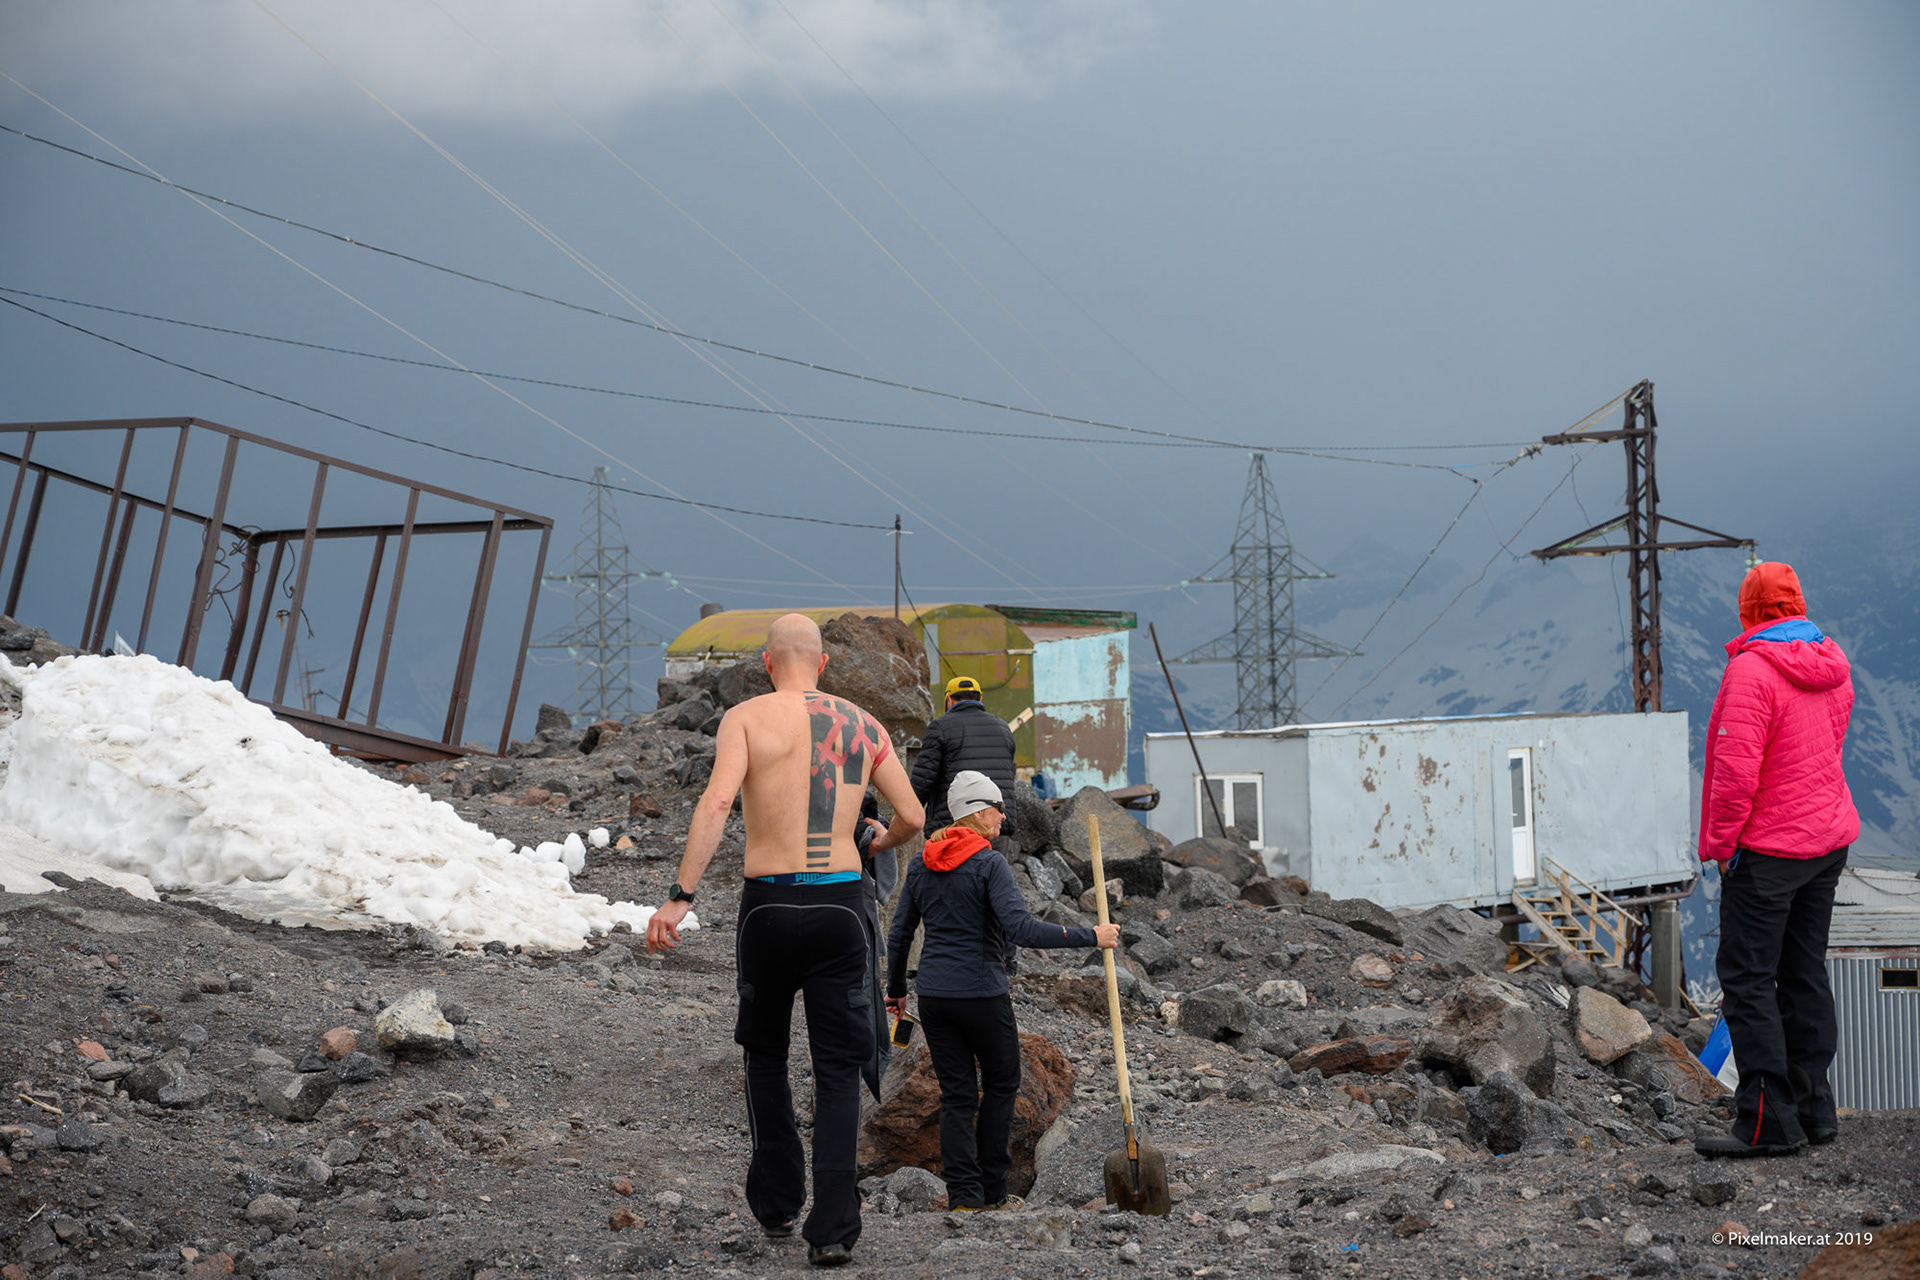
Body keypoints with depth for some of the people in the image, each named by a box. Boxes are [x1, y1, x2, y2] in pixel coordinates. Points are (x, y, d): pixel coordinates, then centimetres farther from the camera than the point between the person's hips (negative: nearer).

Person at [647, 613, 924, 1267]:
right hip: (841, 902, 1)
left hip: (769, 903, -1)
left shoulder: (746, 717, -1)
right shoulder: (862, 724, 8)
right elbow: (912, 818, 10)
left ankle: (776, 1202, 25)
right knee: (838, 1068, 6)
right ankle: (832, 1227, -1)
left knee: (765, 1053, 20)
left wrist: (679, 897, -19)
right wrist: (879, 841, 33)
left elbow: (717, 802, -17)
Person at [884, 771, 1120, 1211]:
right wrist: (1091, 936, -20)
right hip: (981, 993, -5)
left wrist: (895, 989, 23)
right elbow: (1021, 930, -23)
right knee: (1001, 1083, 15)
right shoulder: (989, 864, -13)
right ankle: (992, 1190, 19)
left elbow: (899, 934, 11)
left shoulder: (921, 864, 7)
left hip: (934, 994, 5)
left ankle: (963, 1195, 5)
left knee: (956, 1094, 10)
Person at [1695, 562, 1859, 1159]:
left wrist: (1721, 842, -11)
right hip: (1829, 839, 8)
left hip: (1768, 847, -8)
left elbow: (1736, 768, -22)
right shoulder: (1832, 667, 8)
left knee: (1747, 979, -4)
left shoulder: (1752, 669, -18)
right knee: (1804, 974, 15)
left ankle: (1768, 1121, -5)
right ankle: (1813, 1106, 20)